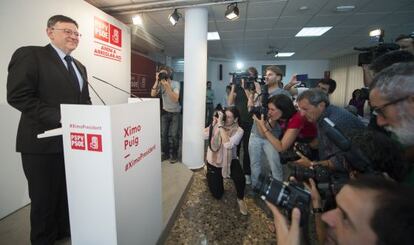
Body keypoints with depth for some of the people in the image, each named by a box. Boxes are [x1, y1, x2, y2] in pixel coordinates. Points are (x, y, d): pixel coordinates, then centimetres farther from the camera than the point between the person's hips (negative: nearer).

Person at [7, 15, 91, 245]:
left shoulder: (79, 66, 17)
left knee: (71, 195, 19)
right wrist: (61, 118, -23)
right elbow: (17, 96, -15)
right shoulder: (29, 54, -6)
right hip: (44, 142, -6)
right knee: (45, 198, 10)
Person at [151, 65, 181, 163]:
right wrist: (156, 81, -20)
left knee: (173, 135, -5)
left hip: (175, 113, -4)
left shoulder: (176, 84, -15)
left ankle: (174, 155, 11)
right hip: (165, 112, 4)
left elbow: (175, 99, -28)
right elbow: (153, 94, -15)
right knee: (163, 133, 4)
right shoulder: (160, 84, -3)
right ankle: (165, 153, 20)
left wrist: (167, 86, -34)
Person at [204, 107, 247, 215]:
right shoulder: (217, 124, -10)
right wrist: (214, 123, -23)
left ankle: (240, 199, 4)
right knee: (217, 194, 6)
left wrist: (220, 125, -33)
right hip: (213, 161, 1)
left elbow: (228, 144, -33)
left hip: (229, 161, -1)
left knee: (240, 179, -31)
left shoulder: (238, 131, -17)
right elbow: (205, 136, -16)